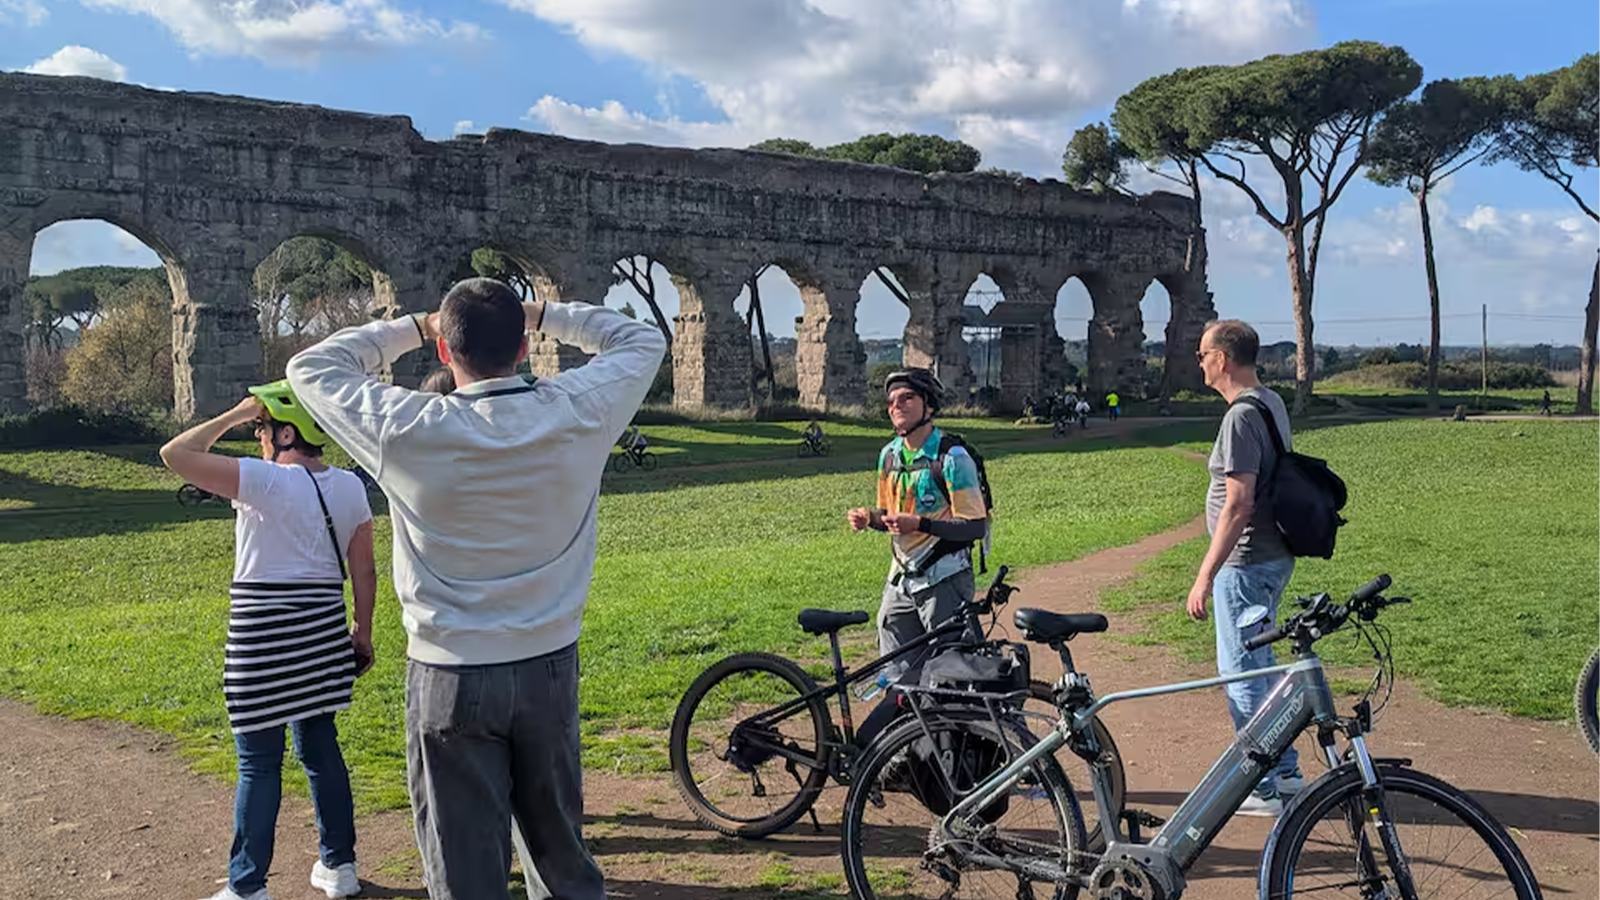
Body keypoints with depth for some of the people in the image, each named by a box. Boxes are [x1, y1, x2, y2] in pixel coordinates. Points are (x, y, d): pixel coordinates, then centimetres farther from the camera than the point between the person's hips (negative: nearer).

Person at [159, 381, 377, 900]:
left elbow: (175, 454, -15)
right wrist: (363, 632, 15)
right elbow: (364, 571, 6)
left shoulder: (264, 481, -15)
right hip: (324, 631, 6)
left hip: (264, 634, -6)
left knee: (258, 763, 4)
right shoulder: (349, 487, 3)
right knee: (320, 746, 17)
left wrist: (235, 415, -6)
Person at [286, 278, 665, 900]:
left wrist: (410, 329, 4)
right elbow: (643, 340, 8)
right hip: (550, 667, 3)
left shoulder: (409, 432, -17)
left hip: (451, 678, -2)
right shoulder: (576, 412, -12)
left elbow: (309, 368, 1)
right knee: (564, 850, 22)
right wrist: (543, 315, 9)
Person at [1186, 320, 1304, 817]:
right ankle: (1285, 770, 30)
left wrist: (1205, 575, -23)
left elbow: (1238, 504, -26)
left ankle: (1260, 789, 8)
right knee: (1260, 663, 20)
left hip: (1245, 562, -10)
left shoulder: (1241, 417, -20)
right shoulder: (1272, 403, 11)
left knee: (1241, 672, -1)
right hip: (1274, 556, 10)